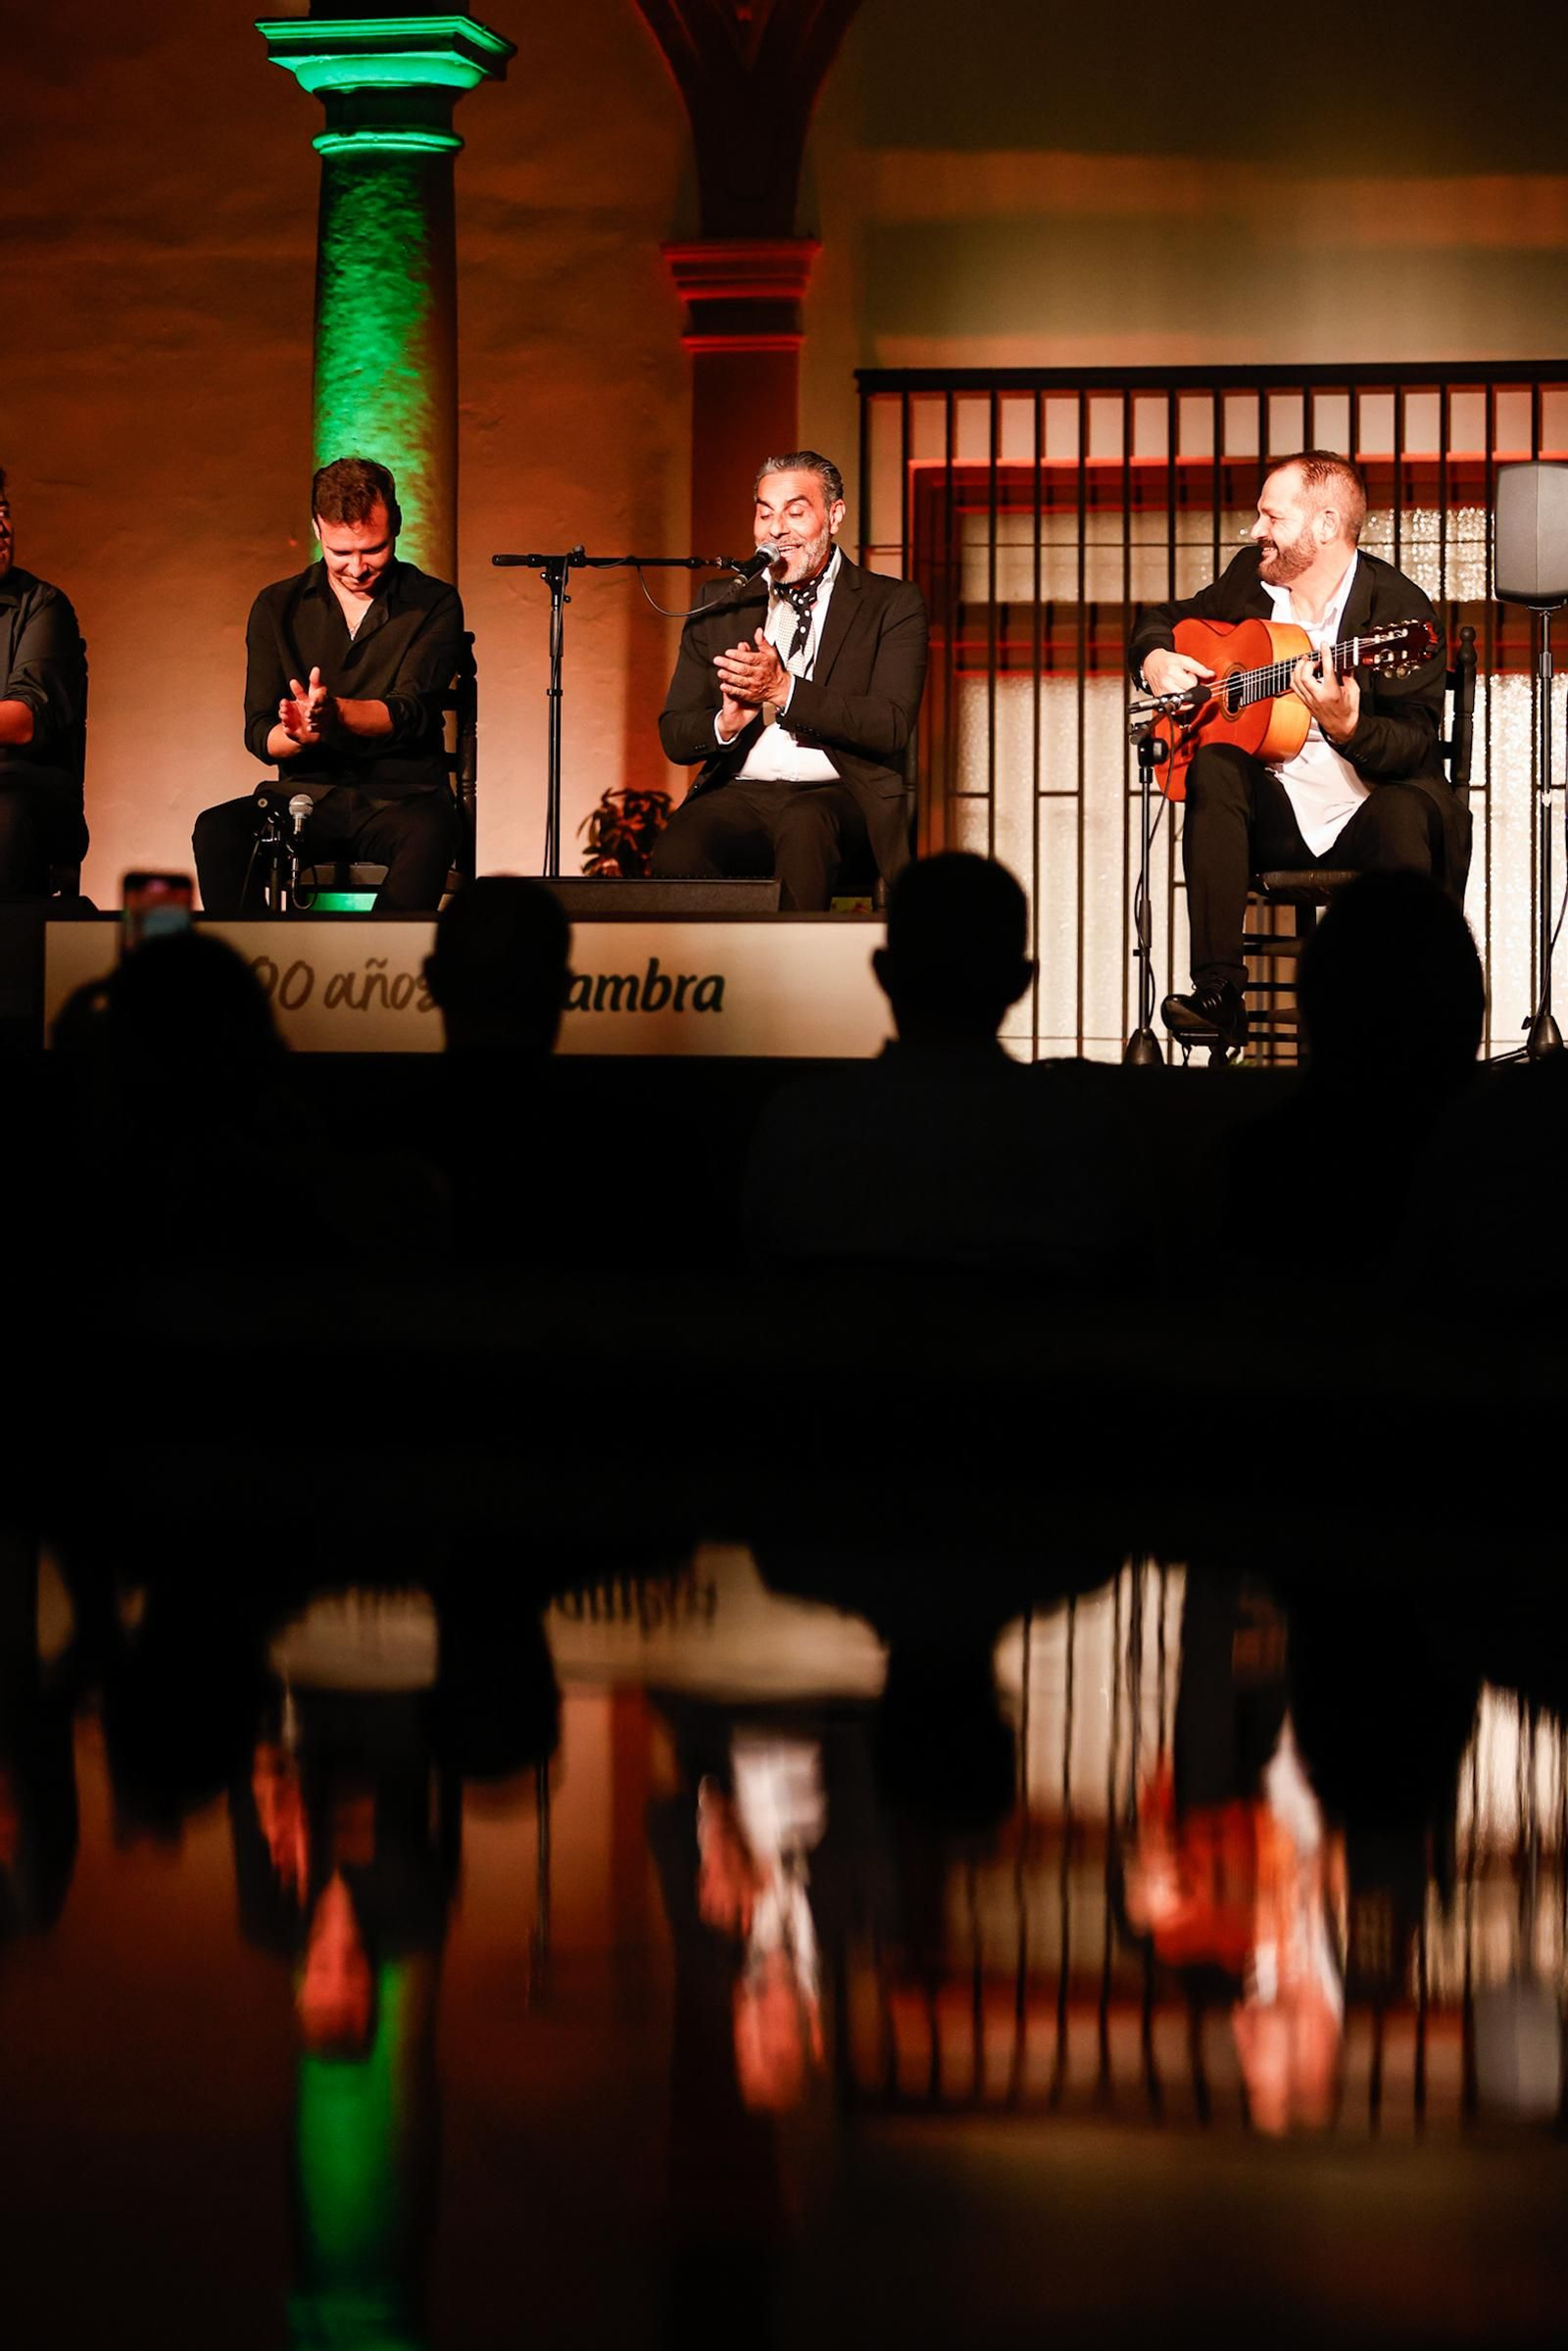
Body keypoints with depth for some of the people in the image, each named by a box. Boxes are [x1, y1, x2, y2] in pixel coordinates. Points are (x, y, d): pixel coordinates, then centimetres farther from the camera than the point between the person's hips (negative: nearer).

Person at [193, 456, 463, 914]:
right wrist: (299, 734, -25)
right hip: (306, 796, 3)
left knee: (426, 833, -38)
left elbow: (409, 713, -13)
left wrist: (333, 712, -34)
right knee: (218, 830, -27)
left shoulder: (434, 605, 1)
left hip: (401, 796, -3)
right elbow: (260, 733, 1)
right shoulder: (277, 607, 8)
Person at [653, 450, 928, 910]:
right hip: (739, 797, 3)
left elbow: (892, 726, -7)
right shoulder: (722, 605, 17)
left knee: (804, 824, -39)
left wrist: (784, 690, -16)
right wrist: (727, 723, -11)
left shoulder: (892, 604, 7)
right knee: (678, 849, -31)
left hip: (839, 796, -3)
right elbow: (675, 737, 13)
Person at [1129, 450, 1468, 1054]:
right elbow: (1162, 619, 25)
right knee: (1215, 768, -26)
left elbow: (1416, 743, -17)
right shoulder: (1250, 579, 9)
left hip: (1365, 817, -5)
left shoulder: (1400, 607, -9)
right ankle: (1218, 995, -34)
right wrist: (1155, 659, 1)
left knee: (1406, 815, -38)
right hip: (1274, 819, 5)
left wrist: (1346, 727, -37)